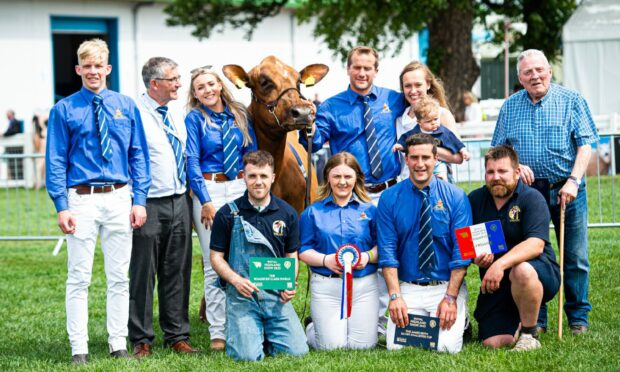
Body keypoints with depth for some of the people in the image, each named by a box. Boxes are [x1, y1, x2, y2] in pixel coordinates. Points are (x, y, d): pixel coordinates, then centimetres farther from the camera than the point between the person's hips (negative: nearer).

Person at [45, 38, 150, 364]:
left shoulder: (126, 107, 7)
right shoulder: (64, 110, 1)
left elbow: (138, 156, 8)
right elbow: (55, 161, 0)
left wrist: (139, 200, -1)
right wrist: (62, 207, -9)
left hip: (120, 199, 2)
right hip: (81, 199, -2)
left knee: (119, 277, 8)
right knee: (79, 278, 1)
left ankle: (118, 345, 15)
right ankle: (79, 349, 6)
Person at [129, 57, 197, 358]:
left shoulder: (176, 116, 13)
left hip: (180, 202, 7)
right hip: (150, 205, -7)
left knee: (178, 273, 10)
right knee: (143, 274, -1)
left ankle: (177, 336, 18)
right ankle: (141, 340, 6)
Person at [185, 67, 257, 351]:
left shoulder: (239, 115, 10)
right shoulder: (194, 119, 0)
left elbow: (252, 155, 14)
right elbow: (192, 163, -5)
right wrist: (206, 202, -11)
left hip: (241, 188, 4)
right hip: (209, 190, -3)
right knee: (215, 263, -3)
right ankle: (217, 332, 2)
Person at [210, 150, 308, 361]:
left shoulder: (287, 213, 8)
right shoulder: (227, 214, 0)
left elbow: (292, 257, 14)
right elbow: (216, 257, 3)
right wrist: (236, 279, -16)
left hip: (276, 295, 2)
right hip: (242, 294, -2)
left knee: (297, 351, -12)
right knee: (248, 355, -19)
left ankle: (266, 334, 20)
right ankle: (235, 331, 17)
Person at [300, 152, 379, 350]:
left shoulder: (369, 210, 7)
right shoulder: (313, 212, 5)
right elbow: (303, 251, 2)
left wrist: (369, 256, -15)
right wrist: (325, 260, -16)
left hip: (364, 284, 1)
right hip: (325, 286, -1)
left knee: (363, 344, -2)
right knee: (331, 345, -4)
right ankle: (312, 328, 30)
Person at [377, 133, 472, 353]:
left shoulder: (456, 197, 0)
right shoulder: (389, 199, 2)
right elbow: (387, 251, -3)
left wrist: (450, 297, -14)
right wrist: (395, 296, -14)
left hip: (447, 286, -1)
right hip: (407, 288, 1)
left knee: (447, 347, -20)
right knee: (396, 346, -19)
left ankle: (459, 321, 13)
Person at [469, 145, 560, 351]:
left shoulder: (531, 198, -8)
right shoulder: (475, 200, 7)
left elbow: (536, 245, -22)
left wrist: (501, 264, -35)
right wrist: (476, 257, -15)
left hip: (540, 275, -4)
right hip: (494, 284, 4)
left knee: (522, 270, -40)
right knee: (493, 342, -13)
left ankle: (529, 334, -16)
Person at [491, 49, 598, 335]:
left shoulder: (571, 100, 3)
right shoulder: (509, 107, 11)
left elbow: (585, 144, -3)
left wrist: (573, 181, -14)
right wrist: (514, 165, -7)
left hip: (567, 189, -2)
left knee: (575, 257, -1)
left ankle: (578, 317, 11)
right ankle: (535, 319, 11)